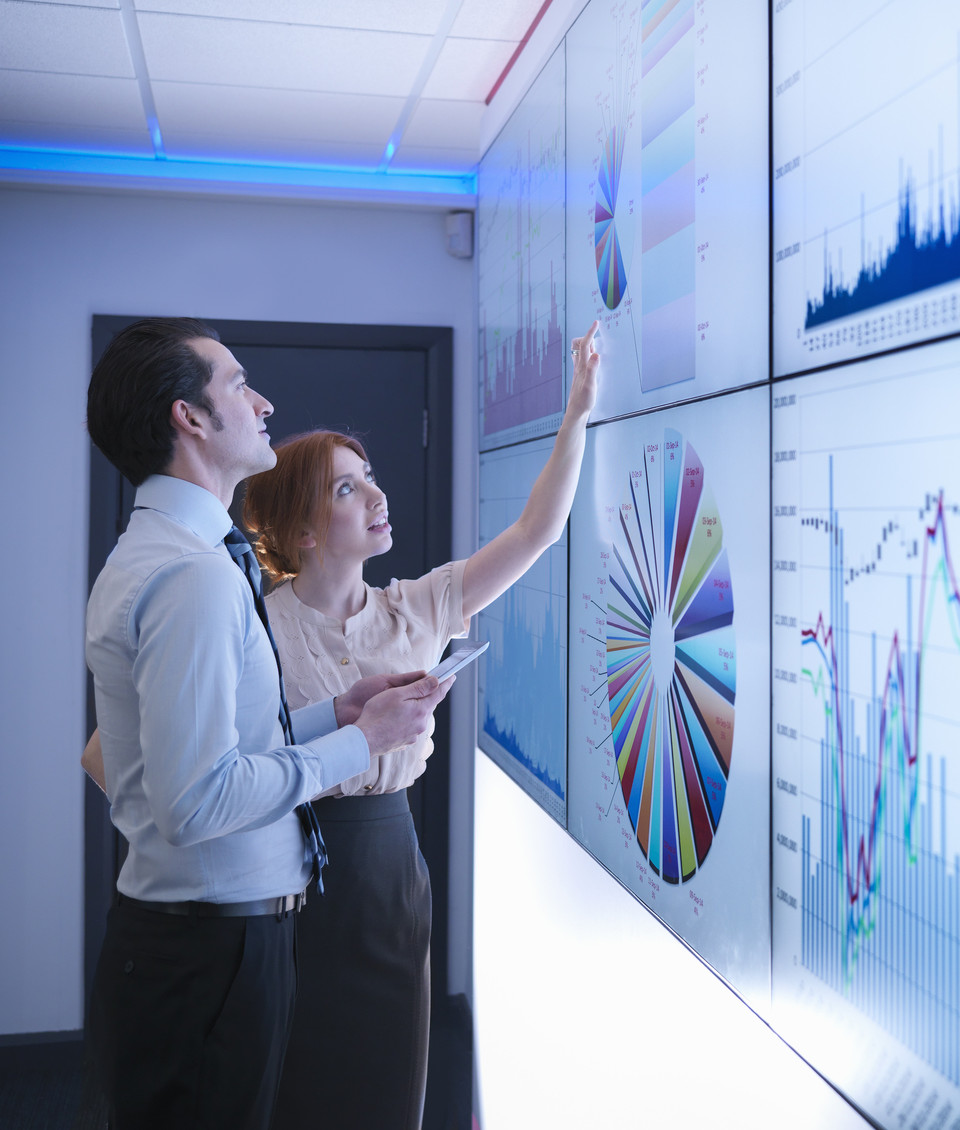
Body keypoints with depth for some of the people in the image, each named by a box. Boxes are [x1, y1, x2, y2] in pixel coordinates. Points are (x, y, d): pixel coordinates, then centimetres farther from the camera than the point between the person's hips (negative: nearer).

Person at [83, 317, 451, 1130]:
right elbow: (197, 800, -28)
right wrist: (361, 741, -17)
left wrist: (338, 712, 8)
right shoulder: (195, 575, -22)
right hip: (213, 948, -10)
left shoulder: (150, 558, 12)